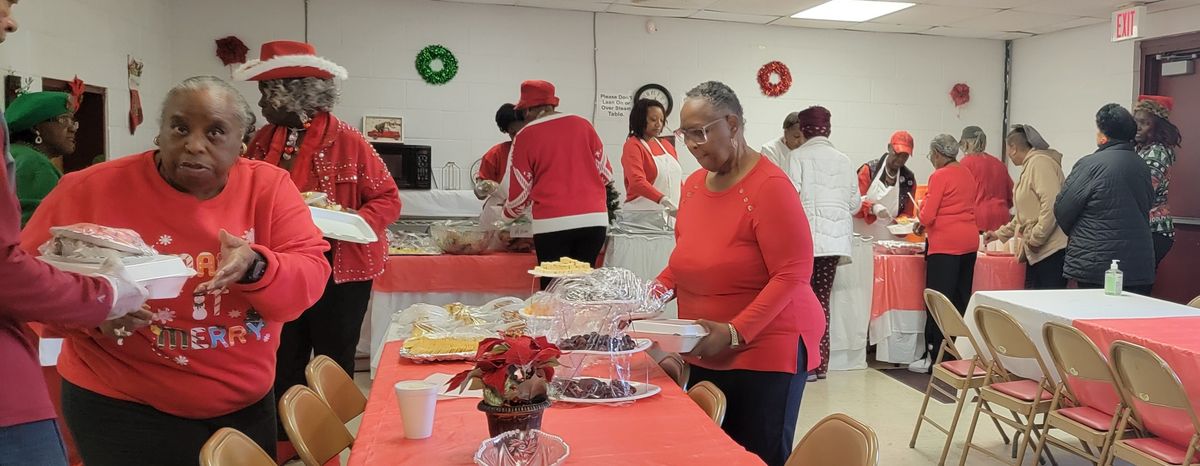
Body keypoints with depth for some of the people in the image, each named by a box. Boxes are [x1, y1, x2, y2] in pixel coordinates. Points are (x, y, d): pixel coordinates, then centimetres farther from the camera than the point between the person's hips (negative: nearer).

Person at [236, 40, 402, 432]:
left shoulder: (348, 142, -10)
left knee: (332, 367, 9)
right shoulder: (263, 141, 7)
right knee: (284, 366, 12)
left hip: (339, 271, -4)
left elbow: (388, 199, -8)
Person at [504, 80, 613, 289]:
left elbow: (521, 190, 7)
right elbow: (606, 173, 12)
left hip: (553, 223, -3)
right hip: (594, 218, 3)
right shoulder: (582, 124, 9)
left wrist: (508, 215, 25)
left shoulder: (525, 136, 2)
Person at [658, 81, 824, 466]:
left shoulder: (770, 186, -16)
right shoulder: (694, 184, 7)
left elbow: (793, 274, -20)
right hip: (707, 355, 7)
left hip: (765, 351, -7)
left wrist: (735, 332, -26)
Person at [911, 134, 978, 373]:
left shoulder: (939, 176, -10)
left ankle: (934, 355, -2)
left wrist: (920, 224, 9)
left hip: (945, 243, -8)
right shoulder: (967, 173, 13)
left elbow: (928, 215, -13)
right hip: (969, 240, 8)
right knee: (961, 298, 11)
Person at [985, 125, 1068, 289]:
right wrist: (1000, 234, 38)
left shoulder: (1040, 162, -9)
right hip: (1037, 253, 10)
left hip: (1052, 251, -10)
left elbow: (1052, 206, -20)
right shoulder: (1029, 166, 22)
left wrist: (1032, 241, -17)